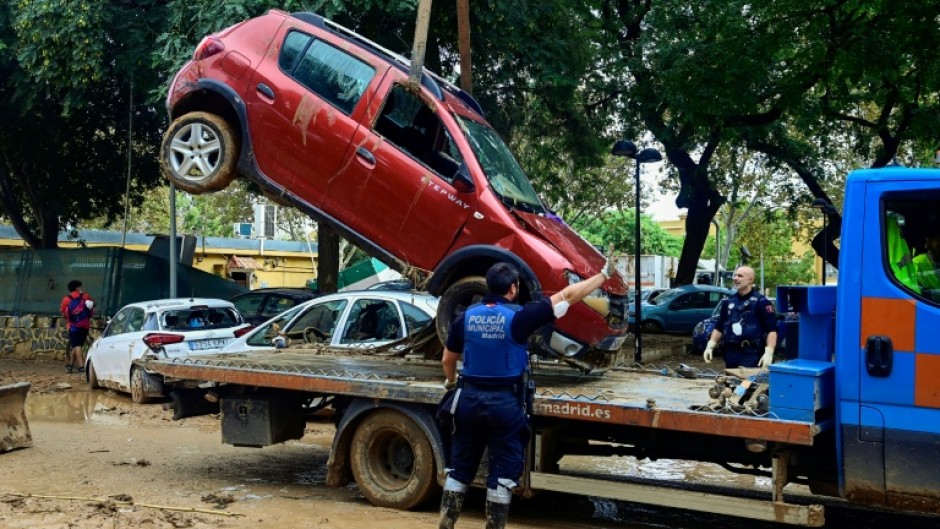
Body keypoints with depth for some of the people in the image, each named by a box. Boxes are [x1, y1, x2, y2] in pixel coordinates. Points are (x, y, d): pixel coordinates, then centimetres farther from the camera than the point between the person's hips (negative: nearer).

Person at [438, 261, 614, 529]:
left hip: (470, 397, 4)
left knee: (459, 469, 14)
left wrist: (451, 381, 33)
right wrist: (604, 275, 2)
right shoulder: (518, 316, -12)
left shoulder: (466, 316, 0)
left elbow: (448, 360, 11)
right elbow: (568, 295, -8)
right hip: (505, 402, -4)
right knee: (503, 473, 7)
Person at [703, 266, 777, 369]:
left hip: (752, 356, -6)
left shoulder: (761, 302, -5)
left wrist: (769, 352, -21)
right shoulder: (729, 302, 13)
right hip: (731, 354, 6)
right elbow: (719, 327, 18)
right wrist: (710, 346, 7)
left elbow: (772, 330, -10)